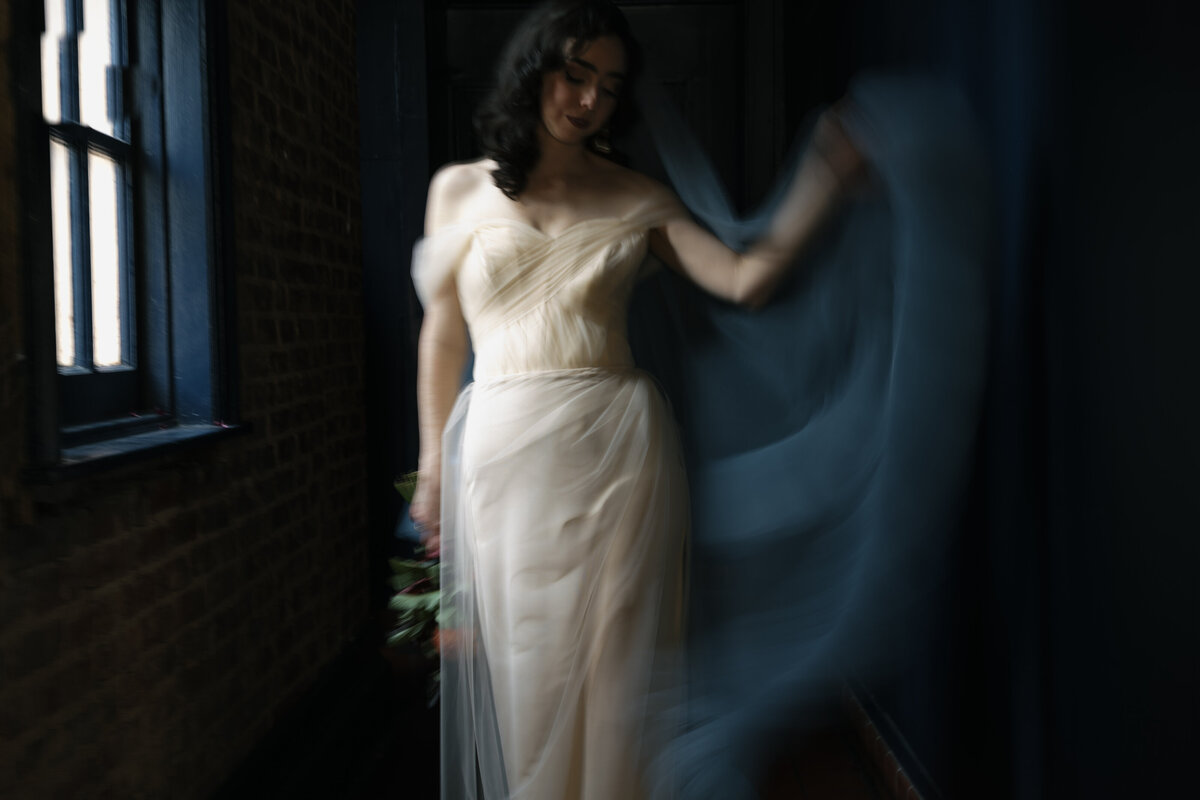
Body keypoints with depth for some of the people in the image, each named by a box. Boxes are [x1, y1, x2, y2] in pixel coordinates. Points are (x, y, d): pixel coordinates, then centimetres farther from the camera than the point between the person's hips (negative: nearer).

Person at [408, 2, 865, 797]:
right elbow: (442, 338, 11)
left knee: (610, 668, 6)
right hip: (503, 451, 1)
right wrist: (434, 467, 11)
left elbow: (746, 280, -4)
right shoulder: (459, 190, 8)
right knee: (525, 669, 8)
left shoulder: (638, 200, 7)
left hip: (617, 448, 0)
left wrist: (825, 179, -12)